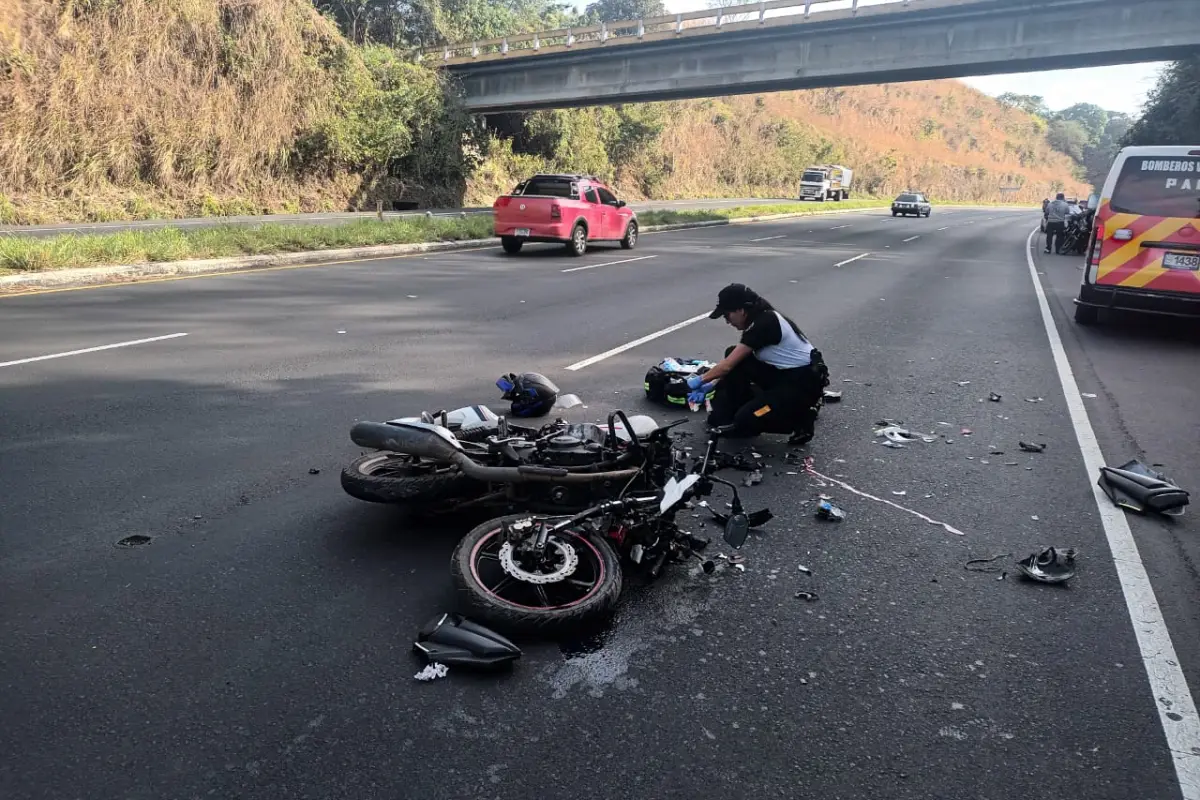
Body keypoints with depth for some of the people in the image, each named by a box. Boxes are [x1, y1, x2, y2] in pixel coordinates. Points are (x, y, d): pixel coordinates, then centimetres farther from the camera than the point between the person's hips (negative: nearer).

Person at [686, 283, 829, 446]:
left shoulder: (764, 323, -21)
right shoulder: (762, 319, 8)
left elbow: (727, 365, -17)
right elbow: (732, 366, 16)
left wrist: (700, 380, -2)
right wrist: (712, 385, 12)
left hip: (804, 384, -9)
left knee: (745, 421, -18)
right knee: (734, 356, 0)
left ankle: (801, 418, 2)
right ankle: (728, 415, 10)